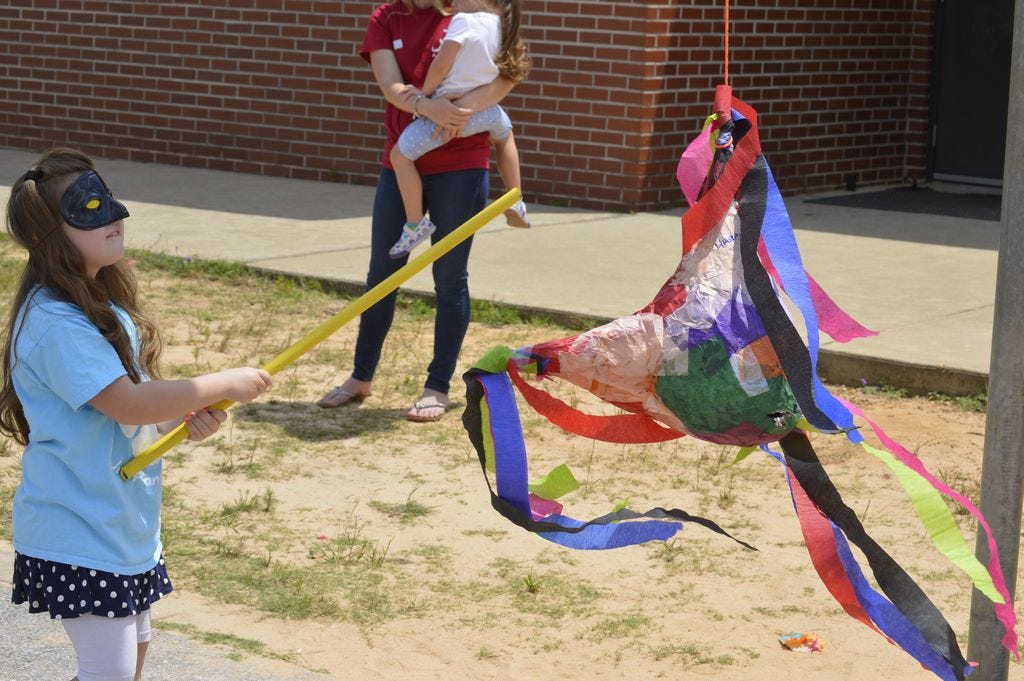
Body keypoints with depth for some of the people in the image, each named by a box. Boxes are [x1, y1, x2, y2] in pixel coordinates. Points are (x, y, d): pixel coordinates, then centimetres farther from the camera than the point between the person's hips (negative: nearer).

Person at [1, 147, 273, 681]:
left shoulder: (104, 306, 9)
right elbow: (128, 402, -25)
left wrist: (189, 417, -6)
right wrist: (223, 385, -17)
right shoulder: (56, 323, -23)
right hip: (79, 534, -10)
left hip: (123, 525, 10)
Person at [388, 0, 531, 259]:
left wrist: (424, 94, -1)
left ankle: (415, 224, 4)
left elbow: (441, 65, -17)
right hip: (485, 111, 7)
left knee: (400, 155, 4)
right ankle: (516, 204, 40)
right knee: (504, 133, 40)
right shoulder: (499, 24, 7)